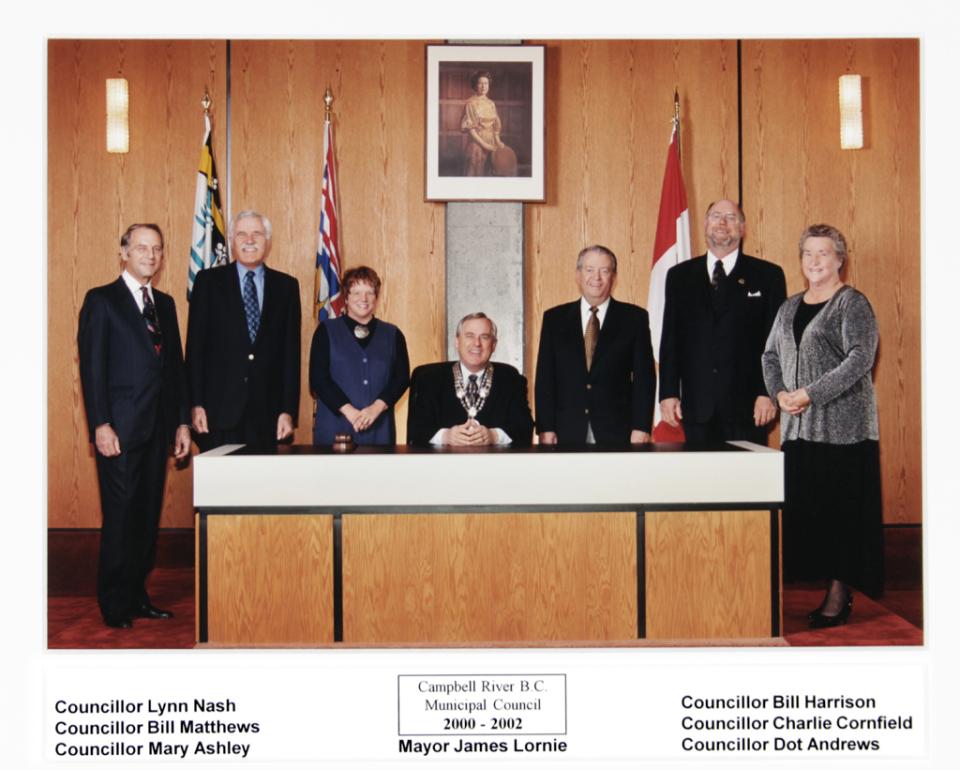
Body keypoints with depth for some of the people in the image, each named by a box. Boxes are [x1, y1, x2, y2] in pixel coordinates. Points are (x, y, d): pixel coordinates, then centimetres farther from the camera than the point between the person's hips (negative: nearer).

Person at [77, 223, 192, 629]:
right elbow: (92, 367, -8)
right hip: (120, 428, -5)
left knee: (148, 515, 9)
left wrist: (182, 421, 11)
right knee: (121, 515, -1)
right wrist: (101, 425, -14)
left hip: (158, 427, 6)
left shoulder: (165, 303, 16)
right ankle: (115, 604, 10)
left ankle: (137, 595, 19)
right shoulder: (101, 300, -1)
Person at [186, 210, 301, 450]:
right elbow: (195, 347, 3)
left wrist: (288, 410, 1)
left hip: (268, 413, 1)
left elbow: (291, 352, 6)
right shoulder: (208, 281, 6)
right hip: (219, 411, -1)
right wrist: (196, 404, -4)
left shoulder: (286, 286, 9)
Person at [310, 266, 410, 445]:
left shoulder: (392, 335, 12)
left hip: (379, 429, 2)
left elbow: (402, 377, 4)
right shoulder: (326, 331, 7)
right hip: (335, 428, -1)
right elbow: (318, 377, -2)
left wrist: (376, 407, -12)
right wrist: (349, 410, -13)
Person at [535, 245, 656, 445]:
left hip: (617, 434, -1)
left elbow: (644, 376, 2)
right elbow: (545, 378, 6)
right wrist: (545, 428, -2)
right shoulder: (554, 318, 8)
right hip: (567, 433, 1)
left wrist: (641, 427, -6)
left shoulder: (634, 318, 6)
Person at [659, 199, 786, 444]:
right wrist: (668, 393, 1)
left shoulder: (768, 275, 5)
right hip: (697, 406, 2)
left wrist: (769, 394, -8)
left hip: (747, 405, -1)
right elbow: (670, 339, 8)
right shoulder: (680, 276, 12)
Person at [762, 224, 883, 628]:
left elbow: (860, 359, -14)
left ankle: (840, 595, 6)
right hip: (798, 426, 6)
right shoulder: (790, 307, 16)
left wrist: (810, 394, -18)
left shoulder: (852, 304, -4)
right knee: (801, 505, 4)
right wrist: (780, 392, -1)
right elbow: (770, 355, 18)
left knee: (841, 506, -2)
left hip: (842, 425, -6)